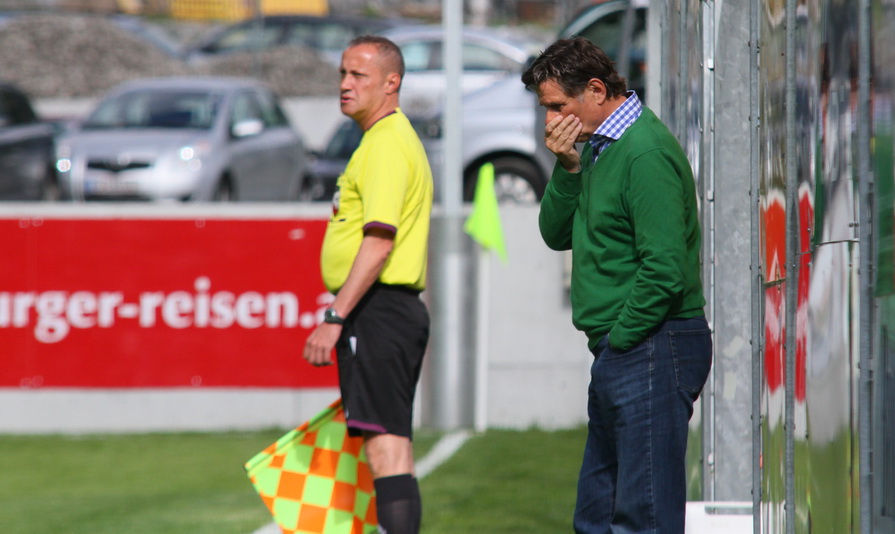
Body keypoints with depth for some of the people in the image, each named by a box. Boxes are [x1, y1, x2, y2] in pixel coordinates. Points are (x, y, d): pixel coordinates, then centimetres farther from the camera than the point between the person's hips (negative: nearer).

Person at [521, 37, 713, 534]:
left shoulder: (646, 153, -16)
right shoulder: (596, 148, 14)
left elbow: (664, 270, -22)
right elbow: (556, 234, 16)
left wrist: (620, 340, -14)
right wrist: (568, 168, 1)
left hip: (650, 349, -10)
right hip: (618, 351, 10)